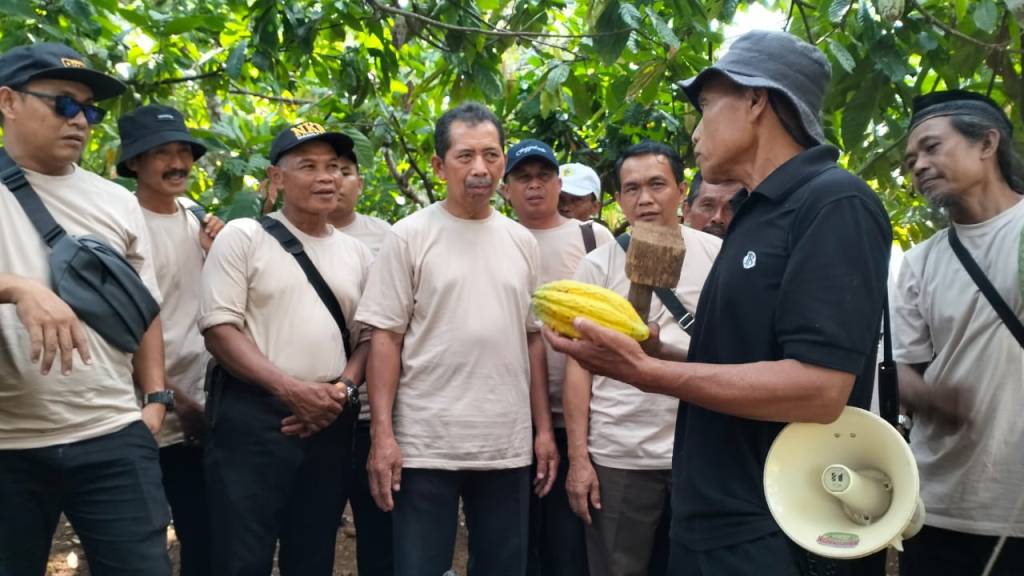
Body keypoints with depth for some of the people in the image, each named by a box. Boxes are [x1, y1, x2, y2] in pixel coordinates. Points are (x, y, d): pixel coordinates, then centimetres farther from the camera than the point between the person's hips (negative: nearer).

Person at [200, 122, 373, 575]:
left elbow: (367, 336, 14)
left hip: (330, 424, 5)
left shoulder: (356, 252, 13)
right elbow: (219, 327, -9)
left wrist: (343, 388, -7)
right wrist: (290, 390, -18)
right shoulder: (243, 236, -1)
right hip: (252, 418, -4)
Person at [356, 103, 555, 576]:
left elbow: (533, 339, 13)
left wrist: (543, 429, 9)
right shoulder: (409, 236, -3)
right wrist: (382, 435, -11)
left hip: (509, 446, 4)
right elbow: (386, 338, -5)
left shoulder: (522, 242, 10)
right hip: (426, 445, -4)